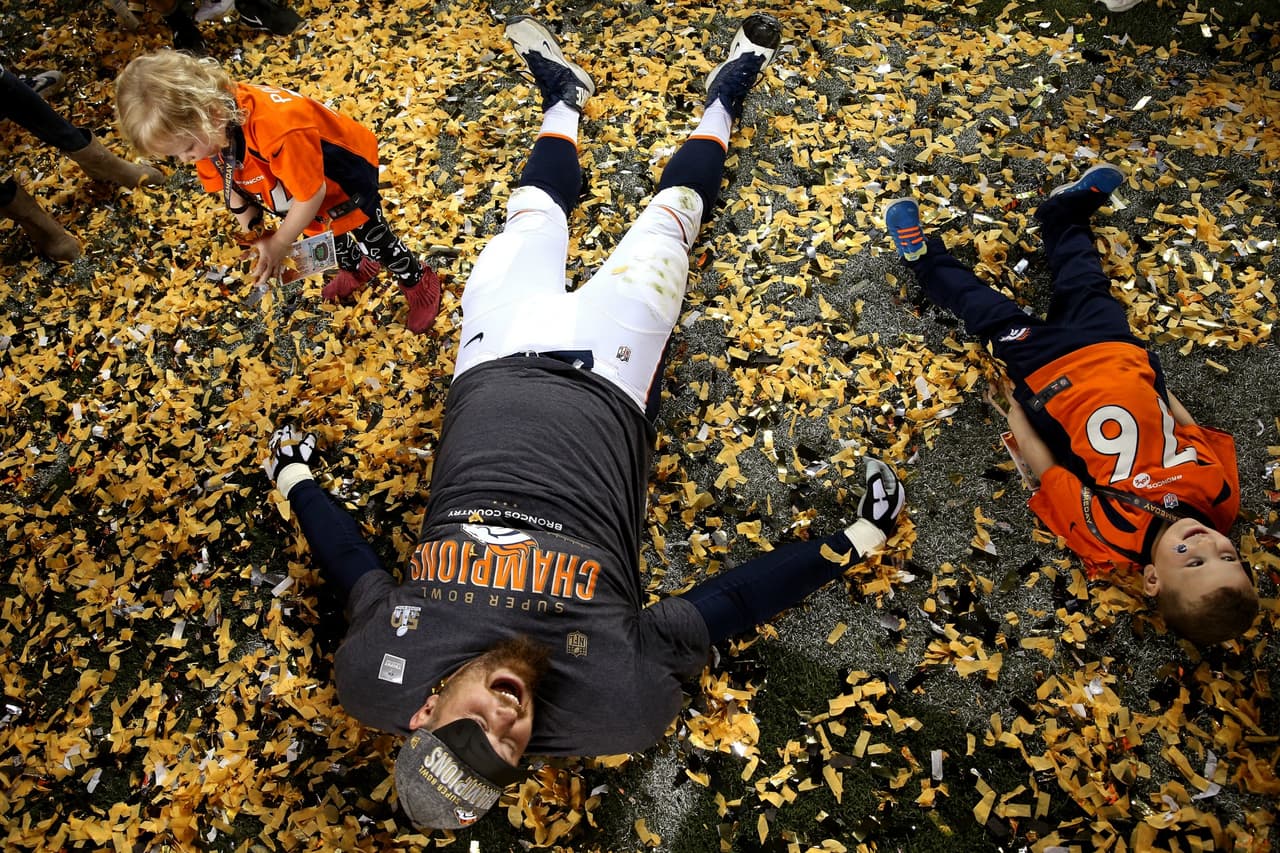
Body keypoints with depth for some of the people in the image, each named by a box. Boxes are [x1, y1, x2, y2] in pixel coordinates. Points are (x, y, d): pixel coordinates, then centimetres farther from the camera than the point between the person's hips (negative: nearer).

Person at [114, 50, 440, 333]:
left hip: (344, 177, -7)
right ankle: (357, 267, 58)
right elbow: (233, 188, -6)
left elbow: (311, 193, -37)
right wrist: (253, 233, -18)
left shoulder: (273, 127, -48)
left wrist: (279, 244, -27)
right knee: (326, 236, 28)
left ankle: (419, 280, 38)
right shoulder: (207, 128, -22)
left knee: (374, 239, 12)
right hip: (296, 185, 7)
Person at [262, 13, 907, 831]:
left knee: (533, 214, 17)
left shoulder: (377, 675, -24)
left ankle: (564, 96, 50)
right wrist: (853, 542, -14)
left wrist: (294, 476, 8)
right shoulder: (618, 704, -29)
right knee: (667, 214, 9)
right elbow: (722, 604, -18)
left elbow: (356, 567, -5)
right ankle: (725, 95, 41)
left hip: (496, 365, 2)